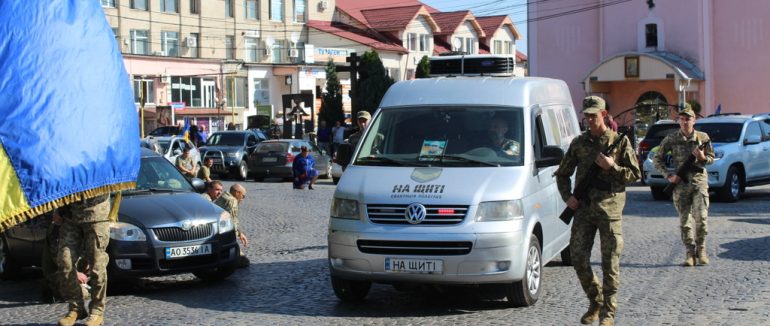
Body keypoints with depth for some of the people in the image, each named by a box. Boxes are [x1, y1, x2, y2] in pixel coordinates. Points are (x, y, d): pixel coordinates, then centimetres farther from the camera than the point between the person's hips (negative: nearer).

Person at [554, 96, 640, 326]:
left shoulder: (619, 141, 3)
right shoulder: (579, 143, 11)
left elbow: (635, 174, 2)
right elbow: (562, 174, 18)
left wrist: (611, 166, -12)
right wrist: (567, 197, 2)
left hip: (609, 208, -3)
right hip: (583, 208, 3)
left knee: (610, 262, -2)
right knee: (578, 258, 0)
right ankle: (595, 302, 20)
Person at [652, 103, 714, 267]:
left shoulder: (703, 137, 3)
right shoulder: (671, 139, 1)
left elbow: (711, 158, 10)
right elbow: (657, 159, 6)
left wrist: (702, 157, -12)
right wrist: (668, 175, -4)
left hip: (699, 182, -1)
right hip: (680, 184, 1)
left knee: (701, 217, -12)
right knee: (685, 220, 2)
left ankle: (701, 249, 5)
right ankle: (689, 253, 9)